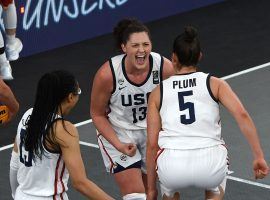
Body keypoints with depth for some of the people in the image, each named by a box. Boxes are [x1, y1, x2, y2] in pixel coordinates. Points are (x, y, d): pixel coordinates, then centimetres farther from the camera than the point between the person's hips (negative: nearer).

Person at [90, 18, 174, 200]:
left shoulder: (165, 68, -22)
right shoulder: (107, 74, -26)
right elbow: (98, 115, -11)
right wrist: (118, 145, -19)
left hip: (152, 131, 3)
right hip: (116, 133, -3)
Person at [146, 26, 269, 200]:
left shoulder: (157, 93, 15)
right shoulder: (215, 83, 13)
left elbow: (152, 144, 13)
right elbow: (242, 115, -3)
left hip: (173, 166, 0)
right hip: (209, 163, 0)